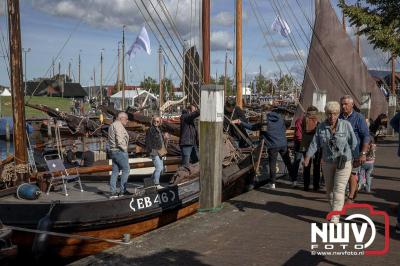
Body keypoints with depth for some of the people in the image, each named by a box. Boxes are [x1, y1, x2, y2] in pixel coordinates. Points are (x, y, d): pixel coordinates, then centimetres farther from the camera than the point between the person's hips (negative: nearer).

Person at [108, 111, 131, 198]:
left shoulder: (112, 125, 22)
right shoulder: (118, 125, -10)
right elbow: (119, 139, -22)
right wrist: (124, 148, -11)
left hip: (113, 151, 10)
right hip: (120, 151, -10)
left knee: (115, 171, 8)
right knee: (126, 170, -4)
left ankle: (113, 192, 7)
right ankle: (122, 191, -5)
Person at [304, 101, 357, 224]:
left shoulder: (346, 125, -11)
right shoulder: (321, 127, -3)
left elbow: (353, 143, -3)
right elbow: (315, 143, -6)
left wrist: (356, 159, 2)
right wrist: (307, 157, -16)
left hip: (344, 162, -4)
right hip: (327, 162, 4)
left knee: (339, 190, -10)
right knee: (329, 189, 14)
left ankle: (334, 219, -11)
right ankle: (335, 210, 36)